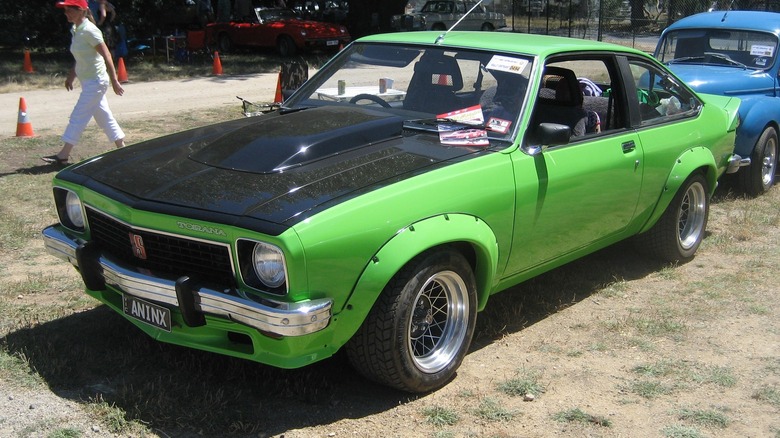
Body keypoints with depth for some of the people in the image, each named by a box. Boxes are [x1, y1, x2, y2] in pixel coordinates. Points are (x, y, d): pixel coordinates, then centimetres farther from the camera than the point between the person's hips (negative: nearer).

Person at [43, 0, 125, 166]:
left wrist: (114, 81, -21)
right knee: (104, 116, 13)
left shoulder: (89, 31, -18)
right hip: (88, 82, 9)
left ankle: (63, 155, 1)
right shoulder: (76, 30, 9)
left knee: (78, 117, -5)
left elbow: (107, 56, -20)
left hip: (95, 82, -9)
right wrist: (71, 76, 20)